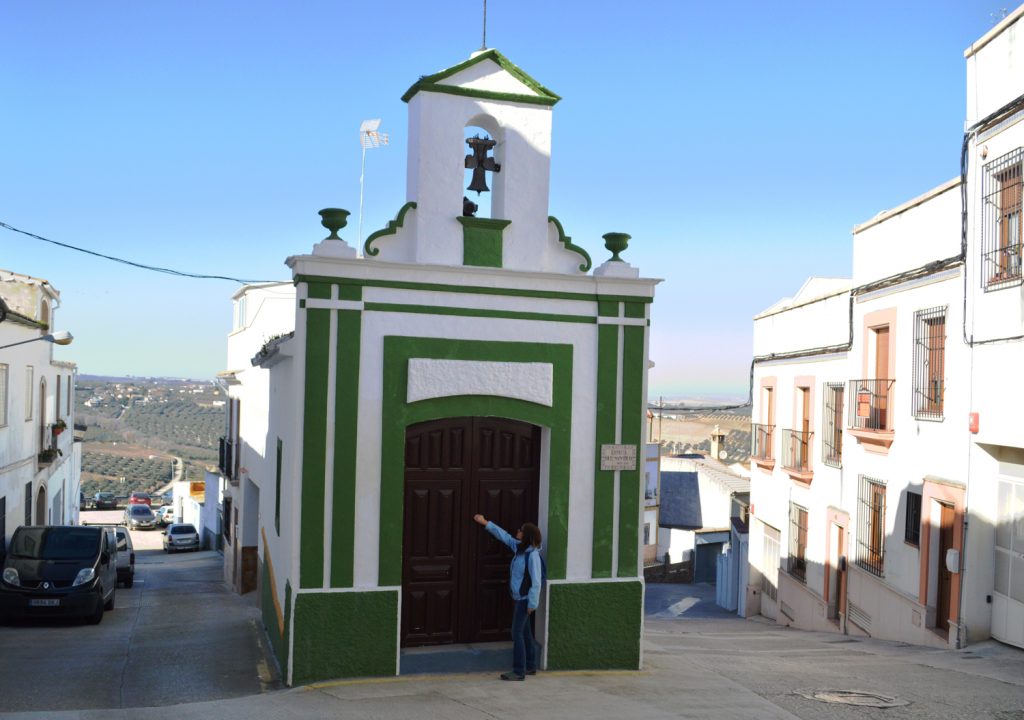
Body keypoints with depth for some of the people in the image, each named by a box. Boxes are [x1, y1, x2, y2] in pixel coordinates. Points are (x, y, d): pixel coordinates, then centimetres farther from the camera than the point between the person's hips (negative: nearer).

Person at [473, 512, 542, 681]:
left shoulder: (532, 554, -20)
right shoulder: (519, 547, 5)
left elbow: (536, 581, -21)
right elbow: (504, 536, 19)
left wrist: (532, 603, -20)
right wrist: (486, 523, 22)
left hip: (525, 599, -9)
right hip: (519, 598, 9)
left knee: (517, 633, -6)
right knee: (525, 632, 16)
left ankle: (519, 672, -1)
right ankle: (530, 666, 26)